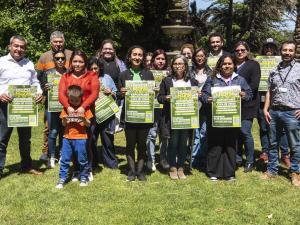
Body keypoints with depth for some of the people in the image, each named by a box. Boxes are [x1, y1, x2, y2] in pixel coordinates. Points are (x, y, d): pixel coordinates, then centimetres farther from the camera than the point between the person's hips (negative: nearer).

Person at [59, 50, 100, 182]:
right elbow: (61, 94, -1)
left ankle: (88, 171, 16)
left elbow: (94, 93, -6)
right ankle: (77, 171, 18)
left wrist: (83, 107, -20)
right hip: (70, 114, 2)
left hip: (87, 114, -2)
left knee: (86, 144, 0)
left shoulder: (92, 76, 6)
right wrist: (68, 107, -19)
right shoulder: (65, 77, 11)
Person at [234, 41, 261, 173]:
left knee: (245, 132, -7)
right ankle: (237, 159, 19)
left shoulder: (253, 65, 4)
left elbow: (254, 84, -8)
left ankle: (250, 162, 6)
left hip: (247, 104, -4)